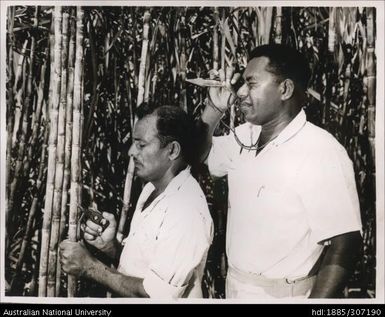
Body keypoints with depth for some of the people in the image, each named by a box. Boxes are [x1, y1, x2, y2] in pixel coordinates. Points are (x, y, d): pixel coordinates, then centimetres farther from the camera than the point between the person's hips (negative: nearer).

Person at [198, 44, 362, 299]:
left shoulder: (322, 152, -22)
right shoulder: (245, 136, 1)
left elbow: (343, 245, -24)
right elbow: (199, 154, 16)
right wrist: (215, 107, -1)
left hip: (282, 294, -7)